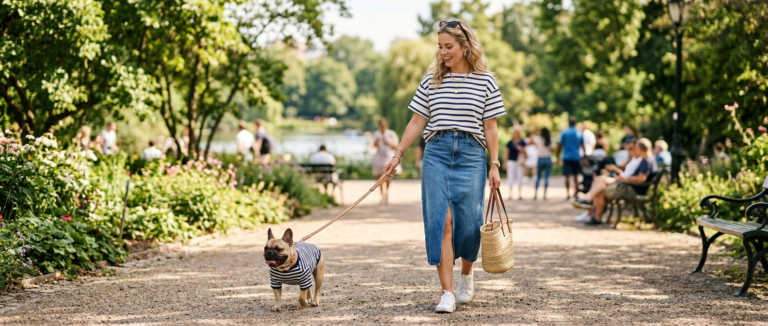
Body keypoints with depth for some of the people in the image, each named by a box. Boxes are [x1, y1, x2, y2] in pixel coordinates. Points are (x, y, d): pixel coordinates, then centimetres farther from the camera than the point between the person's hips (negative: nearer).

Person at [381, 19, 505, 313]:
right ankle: (447, 293, -8)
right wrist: (398, 155, 7)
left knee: (469, 222, -1)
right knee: (441, 221, -10)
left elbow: (490, 127, 5)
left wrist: (495, 166, 2)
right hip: (436, 153, 1)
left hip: (471, 155, -1)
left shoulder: (485, 81, 4)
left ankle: (467, 276, 30)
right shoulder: (432, 80, 8)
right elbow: (416, 121, 12)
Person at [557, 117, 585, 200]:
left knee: (567, 176, -3)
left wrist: (558, 157, 3)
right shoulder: (579, 132, 2)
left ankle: (568, 194, -8)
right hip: (577, 157, 2)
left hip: (567, 157, -2)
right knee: (576, 176, 15)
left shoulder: (564, 132, -4)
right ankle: (575, 192, 9)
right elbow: (582, 146, 7)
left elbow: (560, 145, -4)